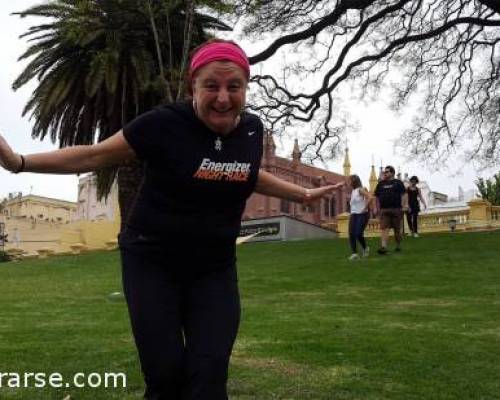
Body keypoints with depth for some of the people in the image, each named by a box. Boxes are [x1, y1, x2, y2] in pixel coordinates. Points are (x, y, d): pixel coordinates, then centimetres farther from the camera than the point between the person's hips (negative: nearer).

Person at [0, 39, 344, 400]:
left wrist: (304, 194, 28)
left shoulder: (252, 129, -2)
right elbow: (93, 156, -7)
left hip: (215, 268, 3)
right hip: (152, 263, -3)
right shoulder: (164, 124, -17)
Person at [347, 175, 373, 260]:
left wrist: (364, 208, -20)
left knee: (358, 234, -12)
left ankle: (365, 248, 13)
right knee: (351, 234, -6)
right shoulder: (352, 191, 15)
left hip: (362, 214, -7)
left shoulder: (360, 190, -9)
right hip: (353, 214, 7)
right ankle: (354, 253, -4)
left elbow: (370, 198, -24)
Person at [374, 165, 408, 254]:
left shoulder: (398, 183, 5)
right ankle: (383, 247, -19)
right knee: (384, 229, -11)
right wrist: (378, 209, 10)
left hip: (396, 209, -2)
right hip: (384, 210, 2)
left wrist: (404, 206, -13)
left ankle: (398, 246, 24)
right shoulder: (380, 184, 14)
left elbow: (403, 195, -1)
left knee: (397, 230, 8)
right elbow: (377, 197, 17)